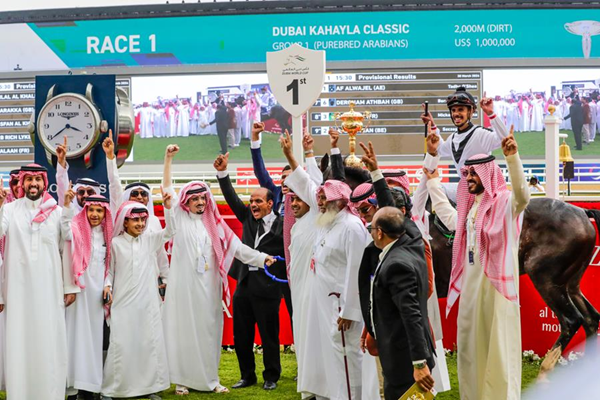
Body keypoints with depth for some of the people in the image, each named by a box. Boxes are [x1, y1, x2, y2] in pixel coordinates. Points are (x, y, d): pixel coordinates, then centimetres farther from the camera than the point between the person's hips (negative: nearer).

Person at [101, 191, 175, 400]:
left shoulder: (149, 239, 7)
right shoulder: (116, 243, 3)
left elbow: (169, 232, 0)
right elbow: (110, 269, 8)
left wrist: (167, 208, -11)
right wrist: (107, 285, -9)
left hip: (147, 301, 2)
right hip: (123, 302, -2)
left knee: (151, 342, 2)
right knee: (121, 344, -4)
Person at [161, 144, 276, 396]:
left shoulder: (214, 224, 12)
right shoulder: (179, 217, 6)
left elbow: (235, 246, 9)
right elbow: (166, 188, 1)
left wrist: (261, 258, -1)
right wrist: (168, 158, -7)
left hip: (207, 286, 2)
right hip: (183, 285, -2)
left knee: (208, 330, 5)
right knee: (183, 330, 0)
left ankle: (209, 379, 13)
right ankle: (182, 380, 6)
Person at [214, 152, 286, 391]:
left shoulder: (282, 225, -7)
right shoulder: (248, 218, 11)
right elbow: (232, 199, 7)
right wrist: (222, 173, -1)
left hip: (267, 288, -6)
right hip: (243, 285, 6)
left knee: (269, 335, 5)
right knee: (241, 335, 11)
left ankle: (271, 377, 20)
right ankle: (247, 376, 26)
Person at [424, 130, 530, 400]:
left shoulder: (504, 201, -8)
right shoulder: (469, 205, 16)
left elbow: (523, 195, -31)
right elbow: (450, 218, 36)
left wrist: (512, 157, -43)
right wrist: (433, 183, 40)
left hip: (496, 282, -8)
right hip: (470, 282, 8)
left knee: (497, 343, -5)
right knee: (471, 343, 15)